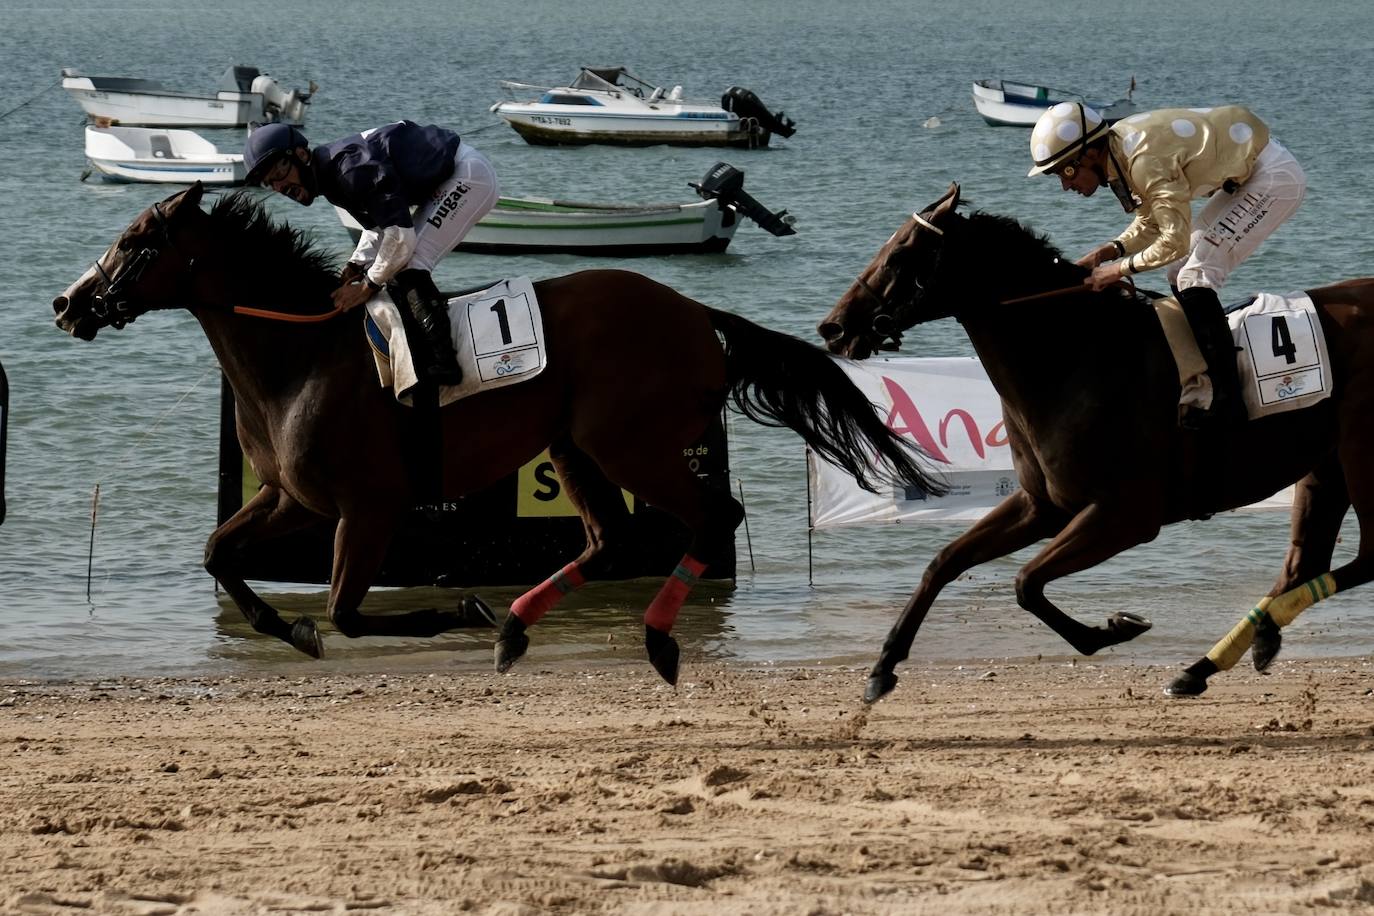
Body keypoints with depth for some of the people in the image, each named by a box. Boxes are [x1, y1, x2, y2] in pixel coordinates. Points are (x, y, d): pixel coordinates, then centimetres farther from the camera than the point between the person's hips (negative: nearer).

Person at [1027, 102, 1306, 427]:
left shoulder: (1144, 160, -28)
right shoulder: (1121, 148, 1)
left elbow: (1175, 241, -25)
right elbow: (1151, 223, 12)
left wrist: (1121, 268, -15)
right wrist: (1110, 250, -3)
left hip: (1275, 177, -10)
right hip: (1246, 174, 10)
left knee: (1194, 277, -15)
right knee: (1181, 272, 12)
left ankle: (1227, 402, -18)